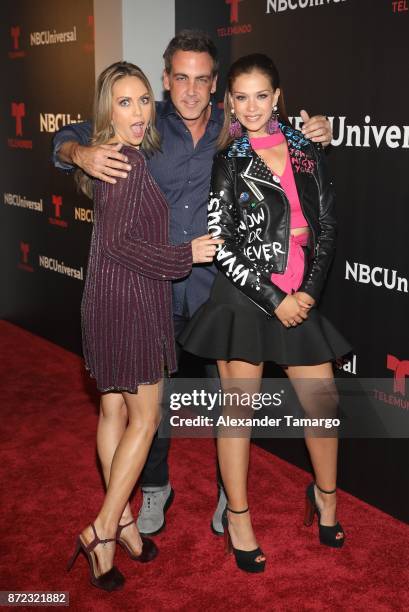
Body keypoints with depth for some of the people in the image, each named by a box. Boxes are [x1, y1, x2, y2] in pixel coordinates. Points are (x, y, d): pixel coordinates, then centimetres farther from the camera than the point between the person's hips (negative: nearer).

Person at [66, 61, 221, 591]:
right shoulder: (129, 164, -19)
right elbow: (118, 242, -24)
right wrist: (186, 255, -17)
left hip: (110, 300, 9)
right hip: (130, 301, -9)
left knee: (114, 410, 15)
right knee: (145, 419, 0)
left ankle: (121, 519, 28)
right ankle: (104, 532, 6)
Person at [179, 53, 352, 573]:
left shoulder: (306, 152, 8)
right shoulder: (226, 162, -1)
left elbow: (326, 228, 7)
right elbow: (220, 245, -6)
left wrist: (308, 291, -4)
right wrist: (273, 298, -11)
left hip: (301, 297, 3)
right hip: (243, 297, -3)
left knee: (323, 403, 7)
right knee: (239, 407, 3)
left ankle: (325, 494, 33)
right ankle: (237, 516, 19)